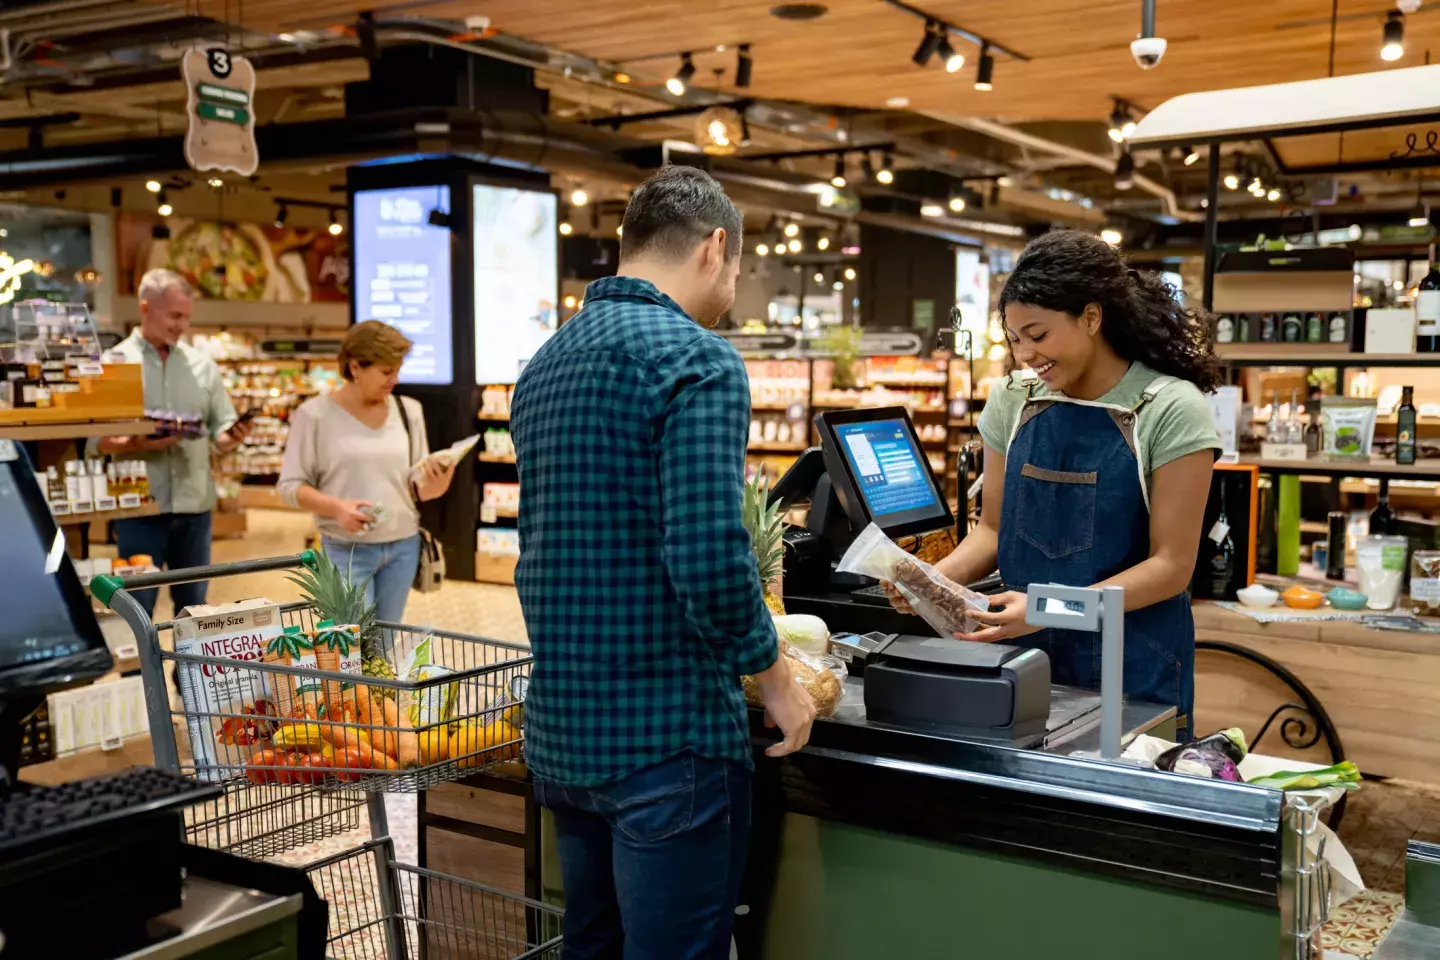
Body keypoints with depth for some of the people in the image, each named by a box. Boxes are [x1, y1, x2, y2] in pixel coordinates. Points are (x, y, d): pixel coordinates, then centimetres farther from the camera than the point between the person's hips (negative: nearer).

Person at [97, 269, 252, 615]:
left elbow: (221, 431, 7)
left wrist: (232, 437, -15)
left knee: (194, 606, 14)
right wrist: (137, 445, -23)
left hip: (195, 505, 3)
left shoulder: (202, 364, 8)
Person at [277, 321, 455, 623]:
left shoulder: (408, 410, 4)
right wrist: (336, 507, -21)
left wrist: (434, 486, -16)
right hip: (346, 549, -4)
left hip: (403, 545, 4)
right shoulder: (315, 414, -7)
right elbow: (290, 485, -5)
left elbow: (418, 486, 7)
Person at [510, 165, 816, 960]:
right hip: (669, 734, -8)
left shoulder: (544, 365, 12)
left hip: (559, 729, 8)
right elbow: (711, 562, -23)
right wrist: (773, 677, -7)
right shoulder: (696, 359, -14)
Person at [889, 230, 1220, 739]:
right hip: (1024, 654, 4)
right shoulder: (1013, 400, 2)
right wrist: (935, 578, -11)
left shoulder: (1171, 409, -10)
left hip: (1133, 664, -3)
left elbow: (1171, 565, -12)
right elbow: (992, 527, 9)